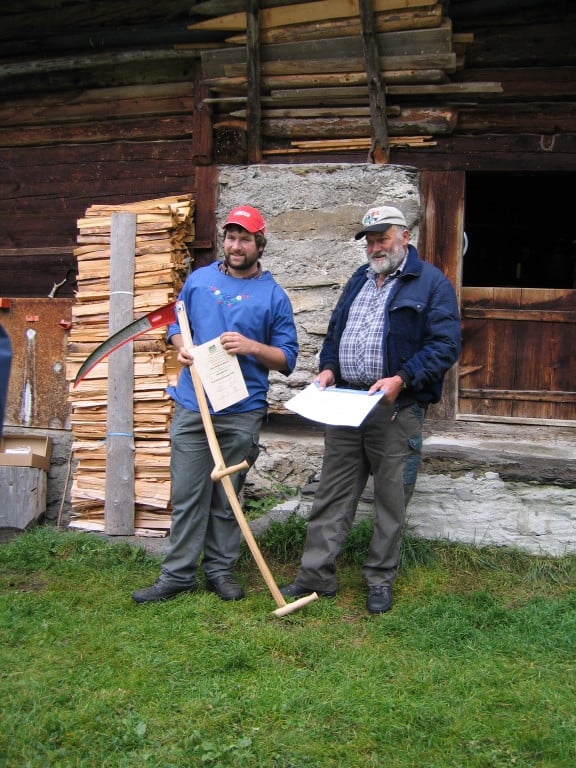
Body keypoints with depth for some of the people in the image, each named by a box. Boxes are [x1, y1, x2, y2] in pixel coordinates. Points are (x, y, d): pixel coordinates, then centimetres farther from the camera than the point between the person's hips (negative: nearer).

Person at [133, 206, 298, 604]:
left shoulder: (273, 295, 2)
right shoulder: (199, 279, 10)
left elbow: (287, 358, 2)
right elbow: (177, 325, 19)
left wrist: (251, 347, -16)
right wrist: (182, 348, -3)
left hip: (243, 413, -1)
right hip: (192, 407, 2)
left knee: (227, 496, 10)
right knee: (187, 495, 4)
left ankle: (220, 569, 23)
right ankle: (178, 574, 14)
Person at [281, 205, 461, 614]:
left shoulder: (431, 282, -3)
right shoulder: (359, 280, 18)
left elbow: (446, 344, -11)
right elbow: (334, 331, 24)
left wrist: (401, 379, -20)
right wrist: (328, 367, 4)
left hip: (396, 410, -5)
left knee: (391, 498, 6)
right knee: (333, 493, 7)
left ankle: (381, 579, 20)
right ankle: (316, 574, 16)